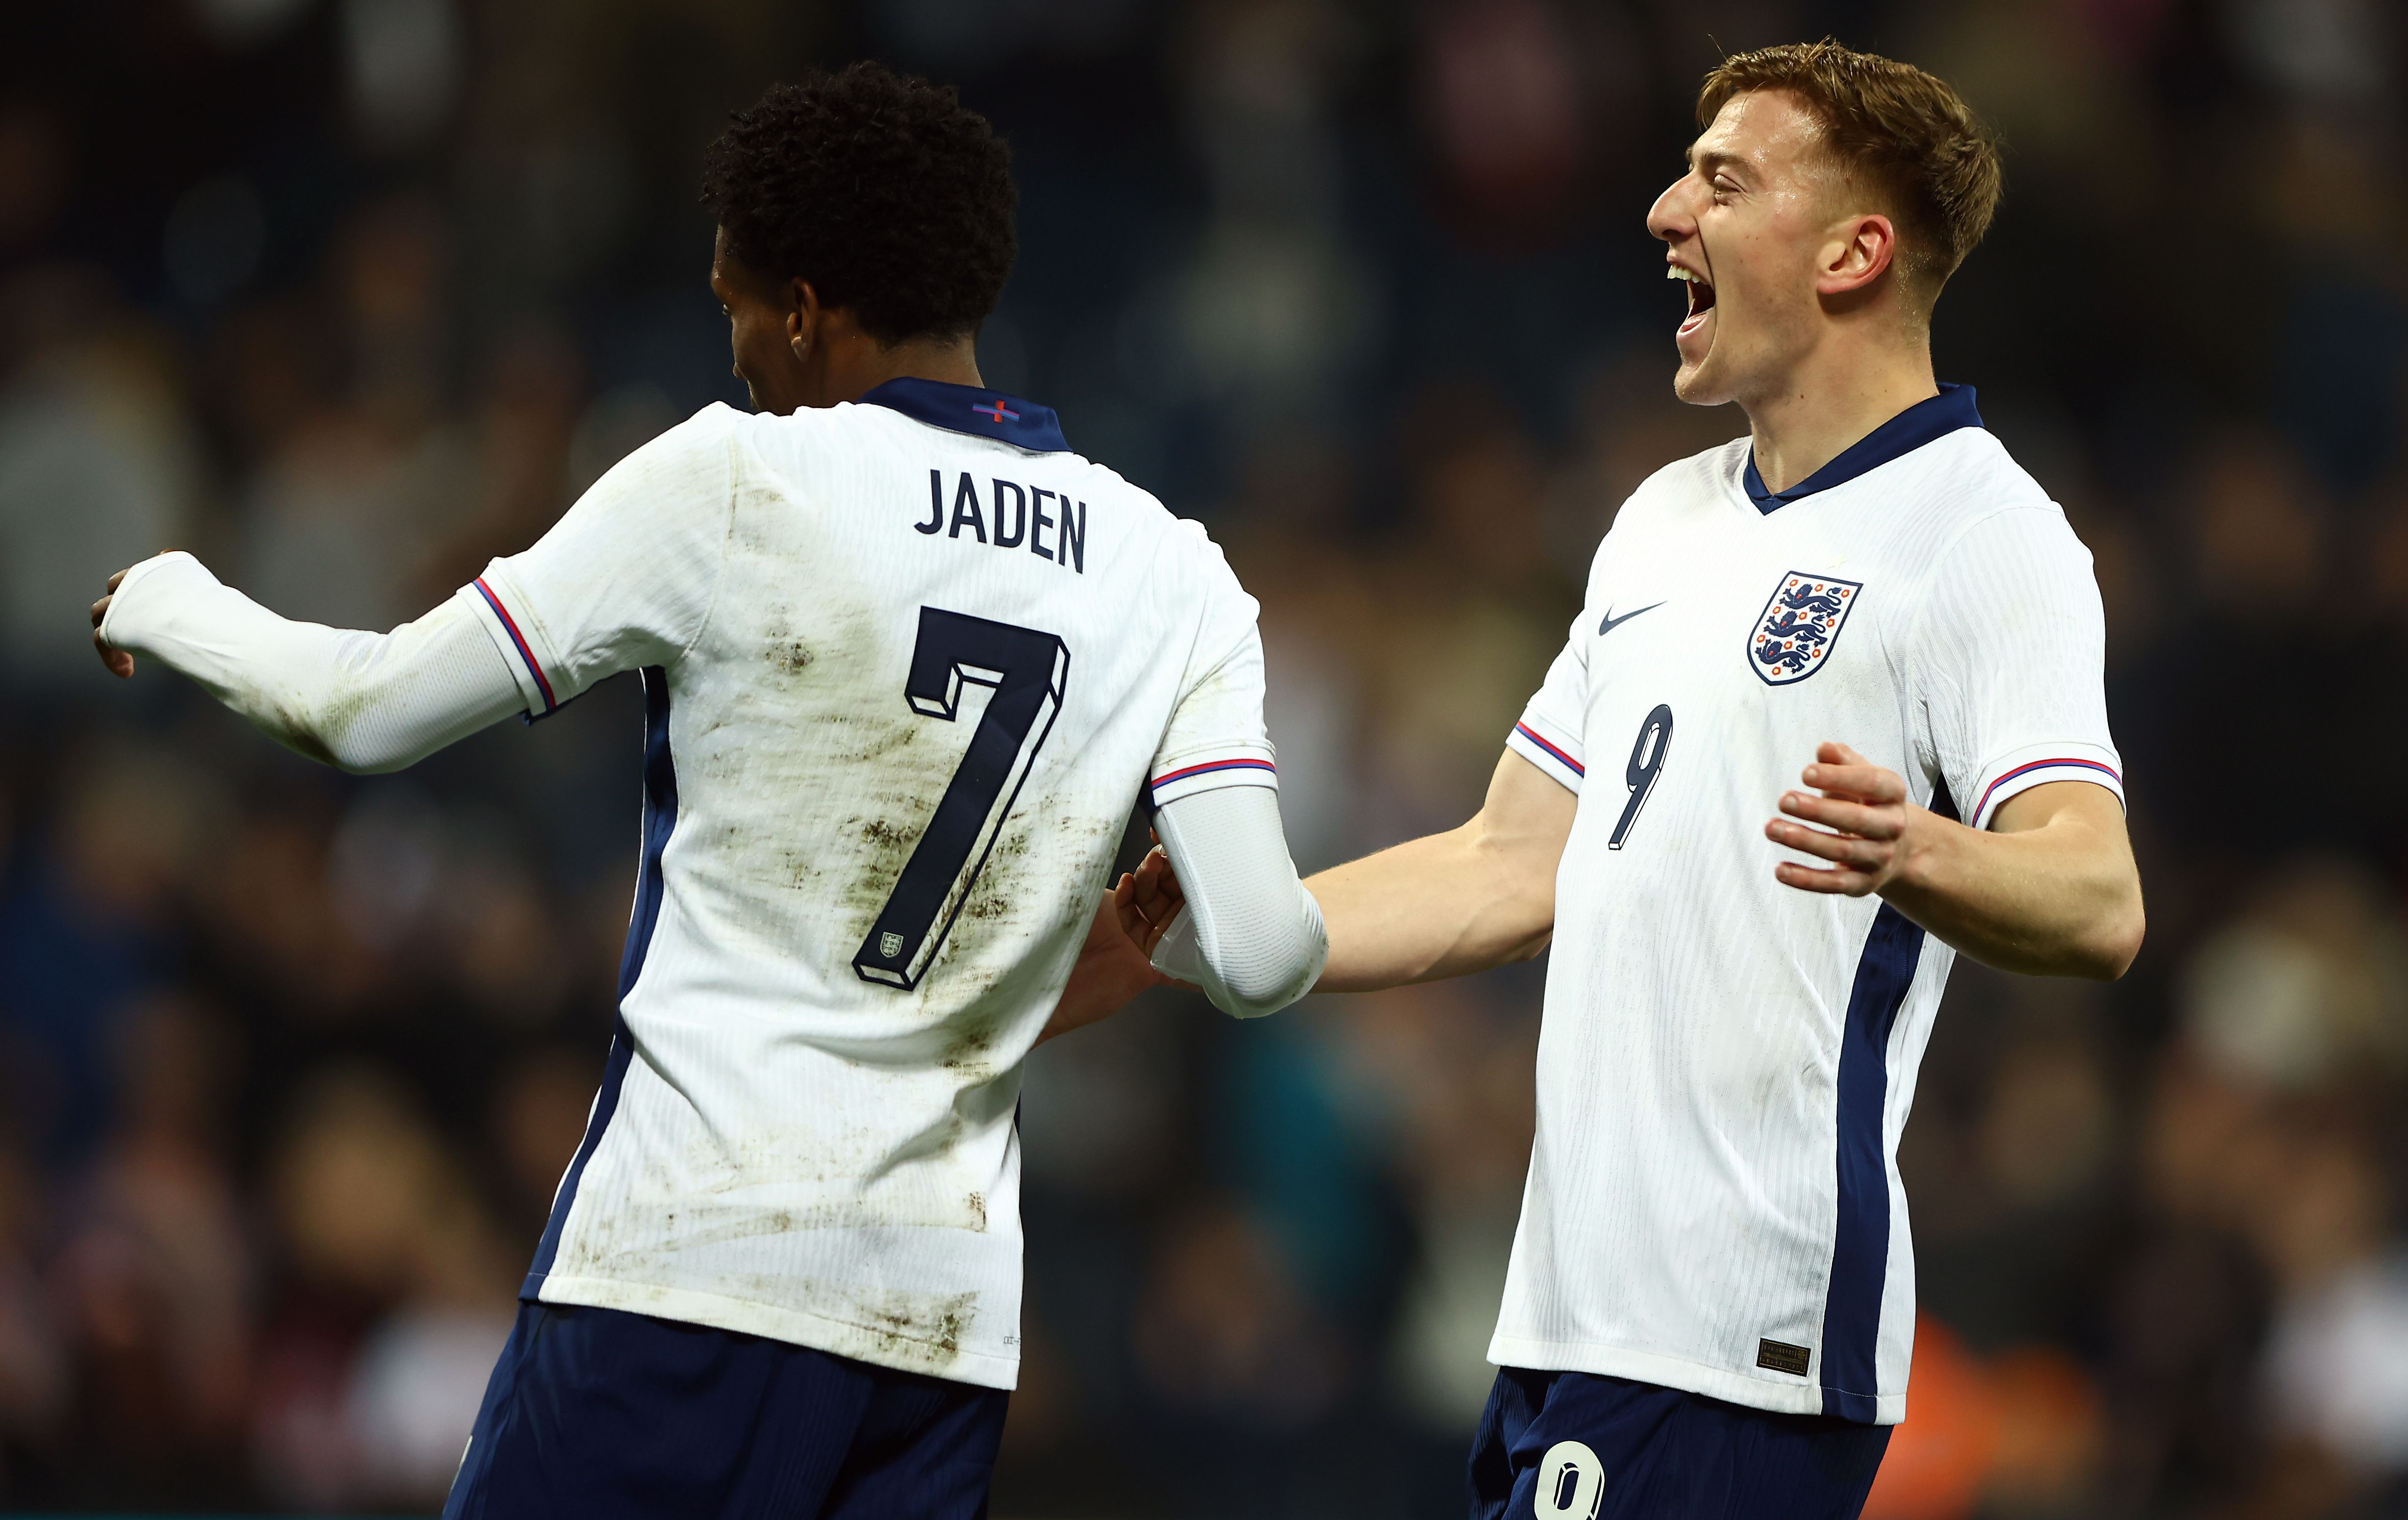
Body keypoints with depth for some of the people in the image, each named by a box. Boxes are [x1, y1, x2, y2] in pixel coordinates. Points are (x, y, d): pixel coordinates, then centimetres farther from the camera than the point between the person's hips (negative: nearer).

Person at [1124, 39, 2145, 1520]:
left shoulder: (1982, 533, -7)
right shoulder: (1669, 519, 21)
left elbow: (2099, 908, -20)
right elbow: (1514, 869, 26)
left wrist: (1917, 858, -41)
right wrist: (1180, 926, 20)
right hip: (1571, 1315, 8)